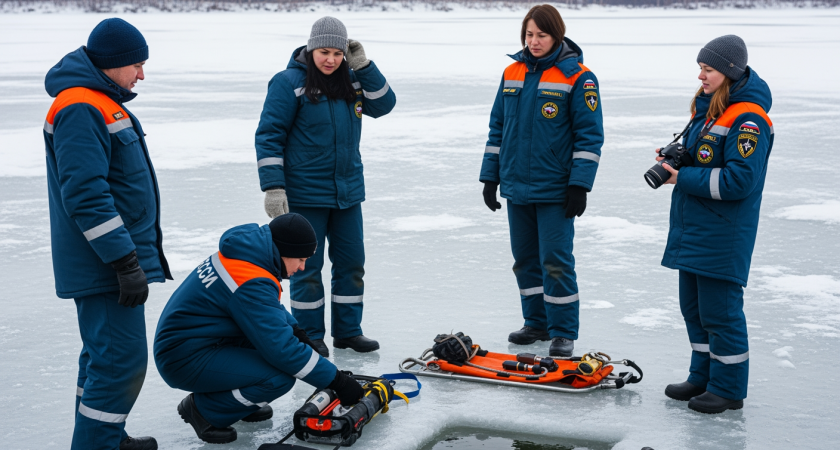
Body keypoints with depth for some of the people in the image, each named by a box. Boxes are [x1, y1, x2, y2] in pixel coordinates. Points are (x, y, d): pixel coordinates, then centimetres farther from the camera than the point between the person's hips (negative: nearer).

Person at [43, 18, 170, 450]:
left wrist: (141, 249, 28)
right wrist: (126, 263, -25)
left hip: (110, 260, 11)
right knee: (122, 360, -9)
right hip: (103, 266, -11)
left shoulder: (102, 103, 16)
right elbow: (86, 197, -25)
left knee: (105, 352, 20)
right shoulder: (80, 109, -18)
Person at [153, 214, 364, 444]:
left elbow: (271, 307, 22)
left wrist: (296, 330, 6)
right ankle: (205, 410, -4)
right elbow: (281, 347, -27)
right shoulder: (251, 283, -26)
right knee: (280, 377, -21)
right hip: (184, 361, -10)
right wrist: (336, 381, -20)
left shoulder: (243, 251, 2)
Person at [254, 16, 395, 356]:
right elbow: (269, 137, -12)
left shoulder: (350, 79, 7)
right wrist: (273, 188, -17)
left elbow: (383, 105, 4)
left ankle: (348, 330, 24)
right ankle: (310, 336, 16)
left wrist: (363, 66, -7)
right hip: (304, 194, -6)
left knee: (351, 262, 11)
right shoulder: (289, 82, -11)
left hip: (348, 190, 6)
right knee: (307, 267, 3)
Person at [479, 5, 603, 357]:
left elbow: (589, 135, -8)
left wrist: (579, 185, -13)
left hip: (555, 191, -6)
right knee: (525, 258, 12)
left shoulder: (577, 77, -7)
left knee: (555, 261, -3)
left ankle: (563, 333, 8)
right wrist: (490, 176, 10)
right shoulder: (512, 73, 9)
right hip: (516, 186, 6)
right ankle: (537, 323, 26)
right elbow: (497, 128, 14)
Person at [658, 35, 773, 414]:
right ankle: (703, 377, 29)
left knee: (720, 311, -2)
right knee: (693, 307, 16)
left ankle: (729, 389, 11)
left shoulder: (748, 119, -17)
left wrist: (683, 178, -19)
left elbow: (738, 180, -23)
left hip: (723, 237, -9)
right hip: (692, 231, 9)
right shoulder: (708, 107, 12)